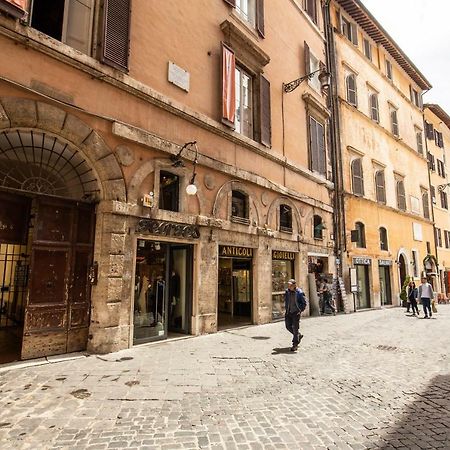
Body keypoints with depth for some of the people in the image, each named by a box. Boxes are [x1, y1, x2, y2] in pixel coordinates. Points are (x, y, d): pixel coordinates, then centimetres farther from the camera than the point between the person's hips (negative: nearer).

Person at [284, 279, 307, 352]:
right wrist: (286, 309, 11)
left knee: (295, 328, -3)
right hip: (289, 312, 6)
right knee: (288, 326, 8)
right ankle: (299, 336, 34)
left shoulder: (299, 293, -14)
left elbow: (304, 303, -6)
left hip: (296, 312, -5)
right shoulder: (287, 292, 1)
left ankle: (295, 345, 9)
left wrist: (300, 311, -10)